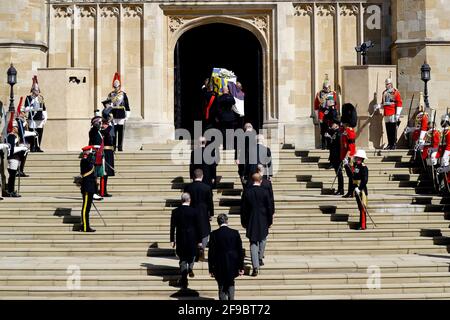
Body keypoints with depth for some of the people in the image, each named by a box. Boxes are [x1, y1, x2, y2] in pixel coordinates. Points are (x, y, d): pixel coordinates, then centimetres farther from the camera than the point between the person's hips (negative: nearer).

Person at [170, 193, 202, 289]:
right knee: (192, 254, 26)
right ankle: (190, 269, 10)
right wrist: (199, 240, 2)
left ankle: (184, 278, 2)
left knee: (182, 258, 9)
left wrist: (172, 240, 5)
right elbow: (198, 227, -5)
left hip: (180, 238, 1)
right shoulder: (194, 211, -8)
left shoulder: (175, 211, -4)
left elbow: (172, 227, -2)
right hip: (192, 238, -1)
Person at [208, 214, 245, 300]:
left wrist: (211, 269, 1)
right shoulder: (235, 233, -4)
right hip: (232, 266, 2)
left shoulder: (214, 234, -8)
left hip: (220, 267, -1)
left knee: (222, 288, 9)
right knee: (231, 284, 22)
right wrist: (241, 267, 5)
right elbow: (240, 251, -2)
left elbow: (211, 253, -6)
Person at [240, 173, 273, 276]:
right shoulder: (265, 192, -9)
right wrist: (270, 221, 6)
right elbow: (269, 208, -5)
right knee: (262, 239, 24)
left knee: (253, 243, 2)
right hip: (263, 221, 0)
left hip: (251, 221, 0)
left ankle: (255, 266, -8)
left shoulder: (246, 192, -6)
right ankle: (260, 259, 32)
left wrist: (243, 222, 9)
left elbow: (243, 208, 0)